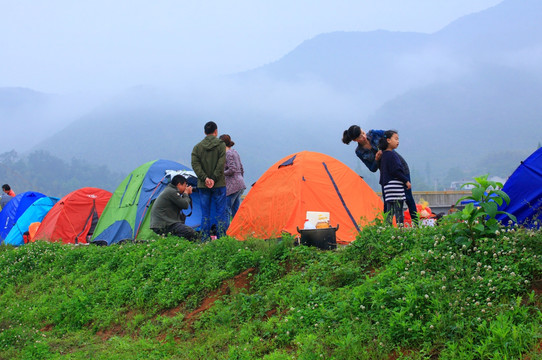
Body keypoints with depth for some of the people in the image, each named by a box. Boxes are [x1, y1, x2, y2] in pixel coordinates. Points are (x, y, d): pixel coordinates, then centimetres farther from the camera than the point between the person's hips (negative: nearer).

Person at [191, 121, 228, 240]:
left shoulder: (197, 147, 6)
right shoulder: (221, 144, -2)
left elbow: (195, 164, -5)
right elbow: (221, 163, -11)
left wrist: (205, 178, -10)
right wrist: (214, 179, -10)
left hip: (203, 185, 3)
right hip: (219, 184, -2)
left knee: (205, 213, 7)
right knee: (221, 212, 3)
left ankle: (205, 239, 6)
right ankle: (221, 237, -1)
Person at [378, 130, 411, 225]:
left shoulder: (383, 154, 17)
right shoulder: (391, 154, -12)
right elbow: (395, 171, -17)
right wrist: (406, 181, -8)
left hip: (387, 185, 10)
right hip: (395, 186, -10)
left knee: (390, 212, 8)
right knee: (398, 213, -9)